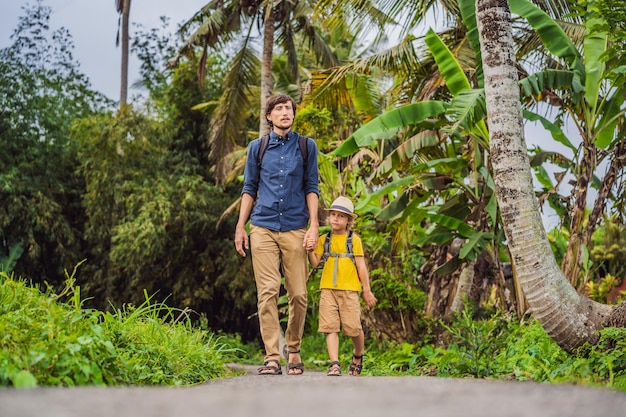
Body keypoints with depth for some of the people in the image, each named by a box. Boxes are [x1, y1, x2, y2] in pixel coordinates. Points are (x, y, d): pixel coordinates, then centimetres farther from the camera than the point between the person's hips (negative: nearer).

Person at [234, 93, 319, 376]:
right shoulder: (257, 148, 12)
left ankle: (294, 351, 16)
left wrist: (313, 226, -2)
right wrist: (240, 226, 9)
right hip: (263, 228, 0)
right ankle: (272, 358, -8)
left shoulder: (307, 146, 10)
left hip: (295, 229, 0)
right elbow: (249, 189, 15)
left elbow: (312, 188, 7)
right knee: (267, 292, -8)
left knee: (298, 294, -1)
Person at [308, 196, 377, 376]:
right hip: (328, 289, 2)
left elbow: (361, 266, 3)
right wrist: (309, 250, -13)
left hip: (349, 289, -2)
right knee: (331, 326, -7)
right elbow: (315, 263, 6)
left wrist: (367, 290, 1)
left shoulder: (354, 240, 4)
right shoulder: (324, 239, 10)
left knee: (353, 327, -1)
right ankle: (334, 365, -9)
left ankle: (358, 355, 28)